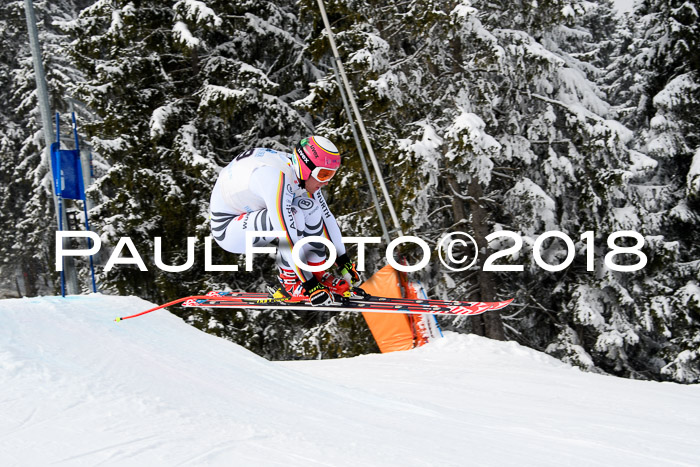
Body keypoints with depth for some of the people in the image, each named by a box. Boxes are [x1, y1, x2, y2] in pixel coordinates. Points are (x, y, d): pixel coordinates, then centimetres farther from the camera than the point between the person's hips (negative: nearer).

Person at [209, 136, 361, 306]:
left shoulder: (305, 175, -6)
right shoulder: (278, 178, -33)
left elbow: (326, 217, 4)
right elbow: (289, 236, -36)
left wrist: (344, 261, 4)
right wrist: (310, 285, -34)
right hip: (225, 227, -8)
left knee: (310, 206, -8)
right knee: (294, 214, -30)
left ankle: (317, 272, -2)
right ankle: (290, 284, -15)